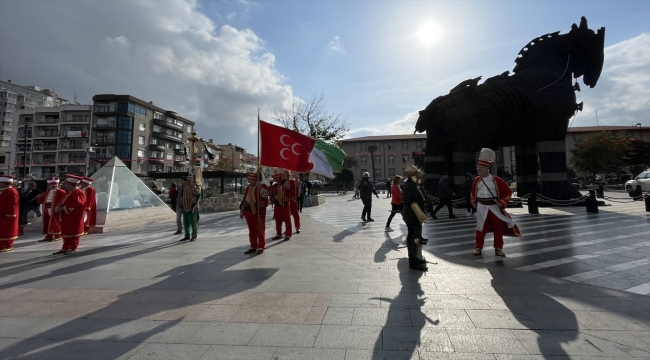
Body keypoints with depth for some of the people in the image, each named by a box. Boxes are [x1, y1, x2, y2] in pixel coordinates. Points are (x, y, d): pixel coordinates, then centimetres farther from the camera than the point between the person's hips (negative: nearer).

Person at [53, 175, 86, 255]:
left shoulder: (78, 193, -18)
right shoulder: (69, 193, 15)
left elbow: (75, 205, -27)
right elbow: (63, 203, 20)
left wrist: (62, 208, -20)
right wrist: (58, 207, -2)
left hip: (74, 219, -10)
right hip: (66, 218, 10)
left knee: (73, 233, -1)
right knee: (66, 233, 15)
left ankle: (73, 248, 8)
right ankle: (65, 248, 24)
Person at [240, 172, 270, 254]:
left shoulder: (261, 187, -10)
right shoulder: (248, 188, 10)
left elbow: (265, 194, -29)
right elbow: (244, 199, 16)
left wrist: (259, 186, -32)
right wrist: (241, 210, 16)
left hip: (258, 211, -6)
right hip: (248, 211, 7)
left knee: (260, 230, 4)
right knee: (251, 230, 15)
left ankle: (261, 247, 15)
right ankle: (253, 246, 26)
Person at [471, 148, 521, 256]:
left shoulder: (496, 180, -10)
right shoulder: (477, 180, -2)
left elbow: (508, 191, -4)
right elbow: (473, 192, 14)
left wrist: (502, 202, -12)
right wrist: (474, 202, 10)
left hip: (494, 207, -1)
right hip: (481, 207, 1)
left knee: (498, 227, 6)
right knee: (480, 228, 5)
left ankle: (498, 249, 18)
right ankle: (478, 248, 15)